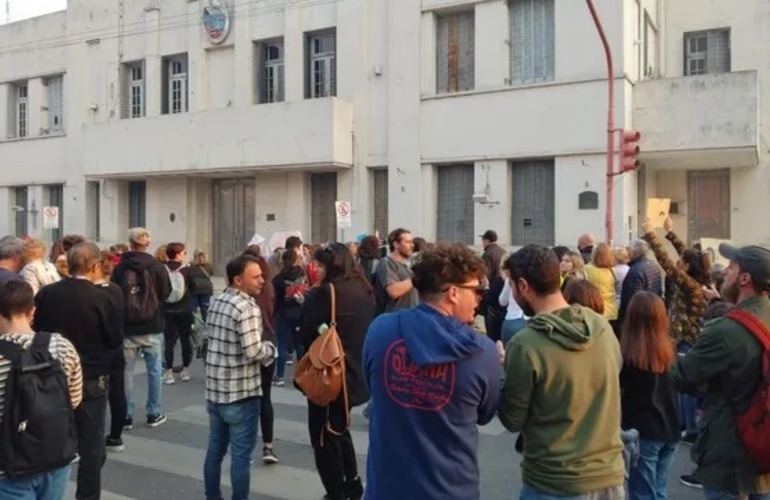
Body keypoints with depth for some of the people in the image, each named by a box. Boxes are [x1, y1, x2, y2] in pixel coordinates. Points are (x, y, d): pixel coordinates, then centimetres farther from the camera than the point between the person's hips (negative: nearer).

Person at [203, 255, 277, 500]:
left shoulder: (216, 302, 7)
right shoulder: (247, 307, -20)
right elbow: (254, 351, -25)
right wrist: (271, 349, -4)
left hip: (215, 390, 8)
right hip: (241, 394, -8)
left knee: (215, 450, 18)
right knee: (241, 456, 4)